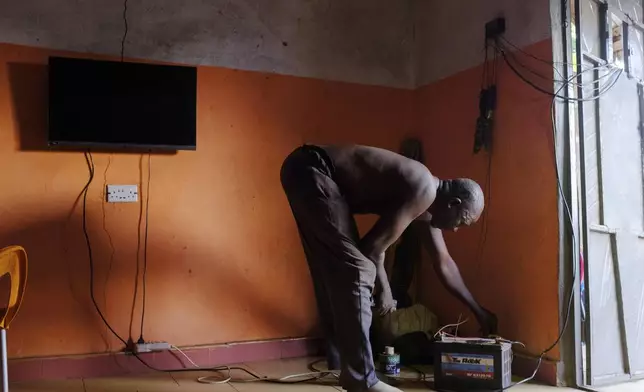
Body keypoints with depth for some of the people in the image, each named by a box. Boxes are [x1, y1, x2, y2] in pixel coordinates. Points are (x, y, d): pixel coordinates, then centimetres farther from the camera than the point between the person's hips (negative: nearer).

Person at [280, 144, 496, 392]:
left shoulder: (428, 203, 14)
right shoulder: (423, 190, -15)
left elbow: (444, 263, 25)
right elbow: (373, 246, -13)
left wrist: (477, 310, 33)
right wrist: (383, 291, 4)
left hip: (306, 171, 10)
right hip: (310, 170, -10)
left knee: (333, 272, 14)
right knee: (356, 269, -11)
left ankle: (340, 359, 25)